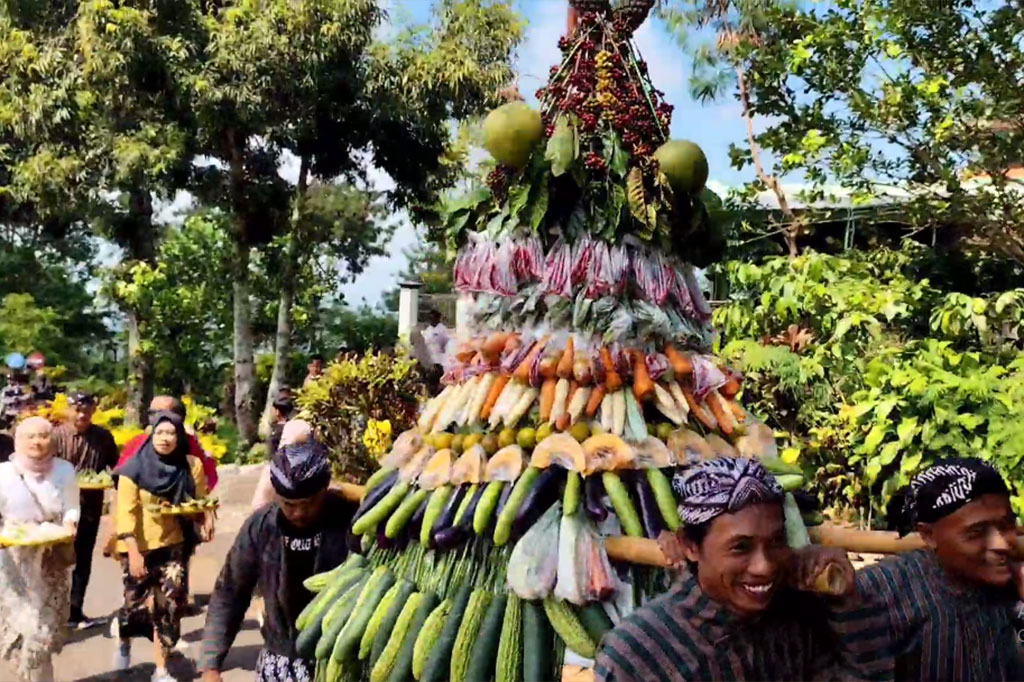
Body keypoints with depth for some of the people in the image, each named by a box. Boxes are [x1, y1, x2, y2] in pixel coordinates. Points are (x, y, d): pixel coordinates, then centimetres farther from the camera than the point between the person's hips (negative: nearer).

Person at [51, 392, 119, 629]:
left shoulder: (103, 436, 1)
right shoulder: (58, 435, -6)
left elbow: (115, 466, 10)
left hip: (91, 505, 2)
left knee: (83, 559, 10)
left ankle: (75, 610, 21)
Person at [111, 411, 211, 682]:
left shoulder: (190, 466, -4)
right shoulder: (134, 469, -12)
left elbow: (200, 499, 9)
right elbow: (126, 513, -14)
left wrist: (207, 516, -10)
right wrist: (133, 552, -20)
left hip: (174, 546, 2)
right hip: (140, 548, -2)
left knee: (170, 606, -1)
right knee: (139, 606, 4)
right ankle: (122, 631, 42)